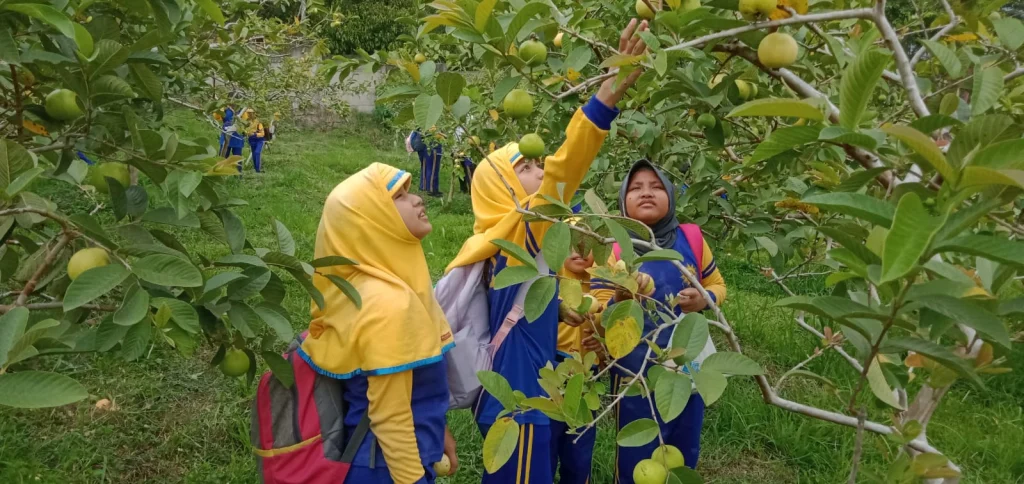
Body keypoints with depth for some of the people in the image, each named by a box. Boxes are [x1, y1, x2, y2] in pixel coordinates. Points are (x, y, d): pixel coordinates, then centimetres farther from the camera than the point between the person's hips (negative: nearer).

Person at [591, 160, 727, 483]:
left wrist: (705, 299, -14)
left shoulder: (691, 239, -5)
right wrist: (619, 301, -32)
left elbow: (717, 285, 8)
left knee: (685, 456, 20)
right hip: (635, 375, -3)